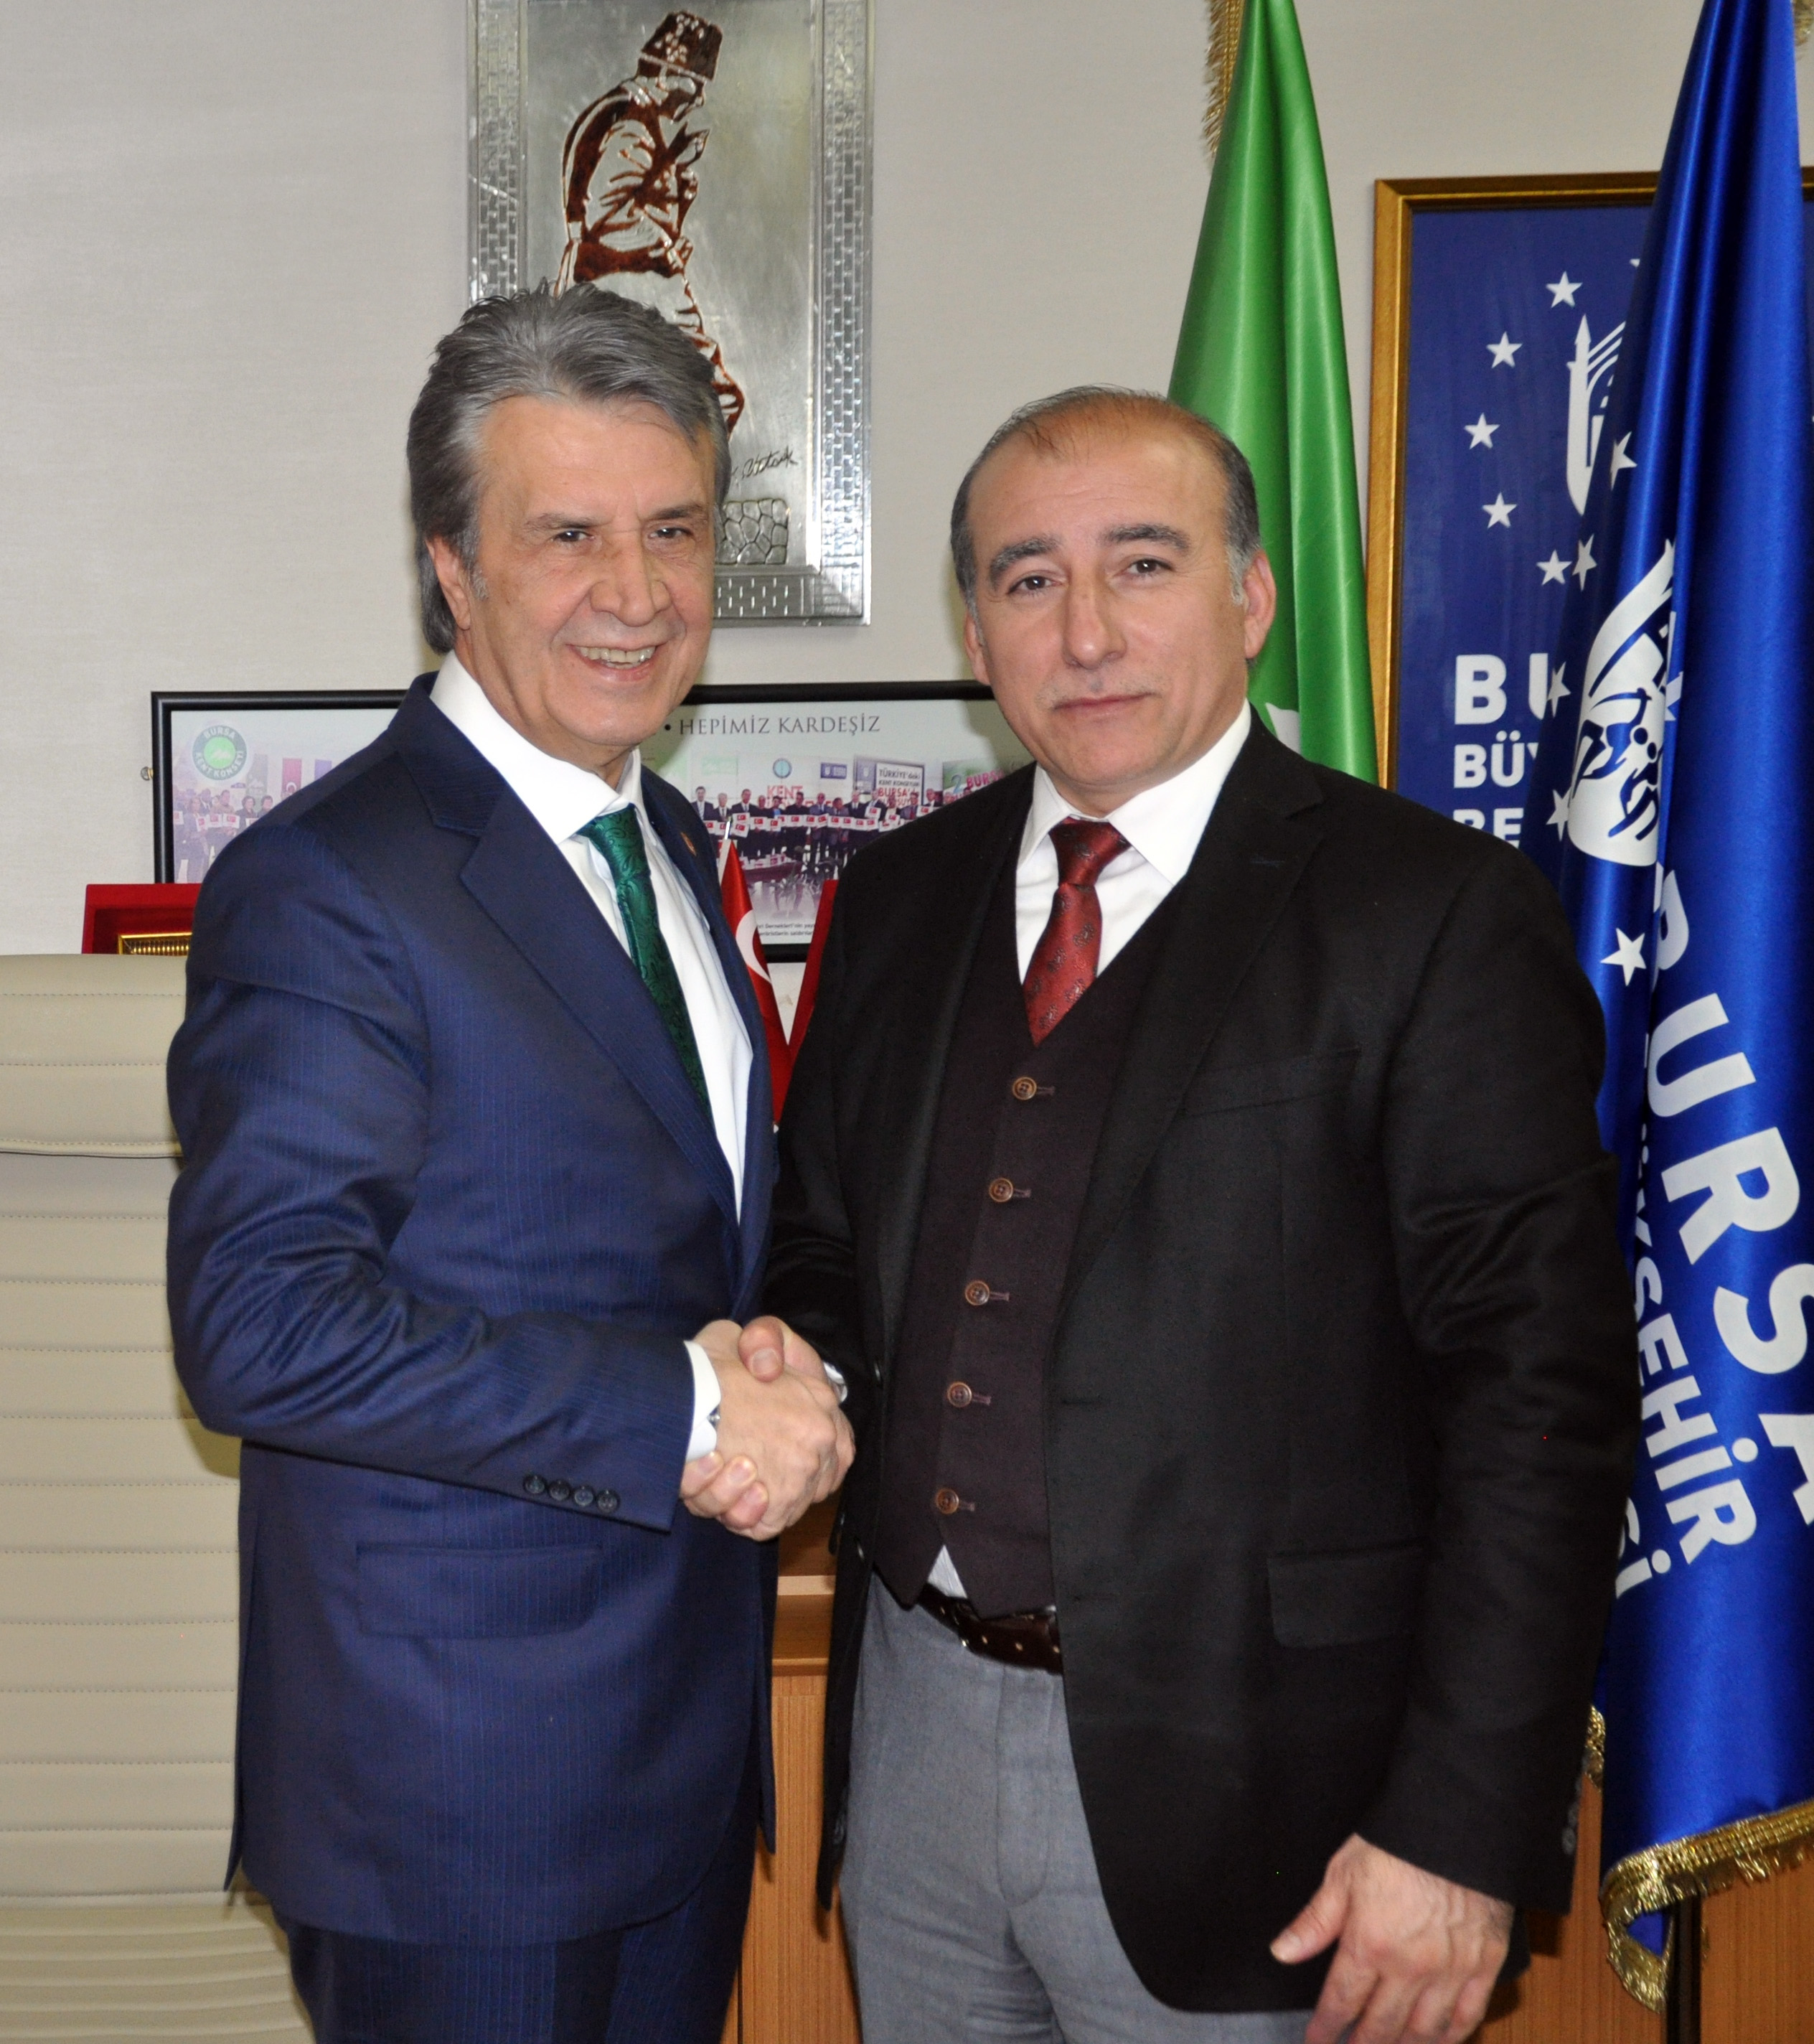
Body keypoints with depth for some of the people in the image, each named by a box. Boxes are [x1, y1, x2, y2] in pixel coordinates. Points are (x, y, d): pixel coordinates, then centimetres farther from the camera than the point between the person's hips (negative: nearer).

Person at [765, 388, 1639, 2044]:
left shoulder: (1439, 918, -11)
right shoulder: (902, 898, 7)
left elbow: (1545, 1390, -14)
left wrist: (1465, 1837, -16)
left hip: (1227, 1785, -5)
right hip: (913, 1727, 5)